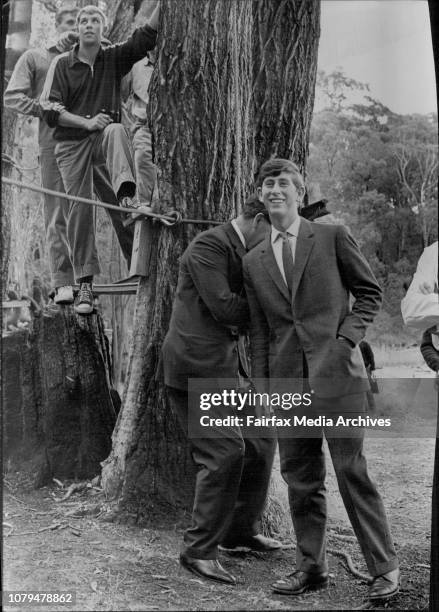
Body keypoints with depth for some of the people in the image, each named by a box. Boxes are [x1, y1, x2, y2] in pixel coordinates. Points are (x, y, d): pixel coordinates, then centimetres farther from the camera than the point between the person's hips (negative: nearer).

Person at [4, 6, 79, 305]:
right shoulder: (35, 57, 16)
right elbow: (12, 96, 6)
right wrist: (42, 108, -9)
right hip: (54, 141, -2)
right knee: (57, 214, -6)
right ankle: (63, 282, -7)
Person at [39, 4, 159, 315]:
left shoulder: (115, 58, 9)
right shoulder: (62, 64, 6)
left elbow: (147, 36, -5)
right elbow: (49, 109, 0)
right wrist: (86, 122, -12)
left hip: (103, 138, 0)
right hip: (72, 142, 0)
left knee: (116, 131, -35)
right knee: (80, 209, -6)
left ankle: (127, 192, -57)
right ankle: (85, 283, -1)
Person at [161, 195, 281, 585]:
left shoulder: (245, 253, 16)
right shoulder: (209, 246, -14)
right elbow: (225, 308, -23)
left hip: (229, 367, 10)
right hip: (197, 366, -10)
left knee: (261, 442, 13)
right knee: (226, 452, -14)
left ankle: (241, 529, 29)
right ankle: (200, 550, -3)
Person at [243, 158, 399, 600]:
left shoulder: (332, 237, 4)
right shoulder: (253, 262, 14)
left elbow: (369, 293, 7)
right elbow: (259, 330, 15)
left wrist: (347, 337, -6)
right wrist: (260, 386, 10)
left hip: (336, 373, -4)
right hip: (287, 381, 4)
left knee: (352, 472, -4)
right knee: (299, 478, 8)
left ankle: (384, 567, 9)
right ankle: (311, 567, 21)